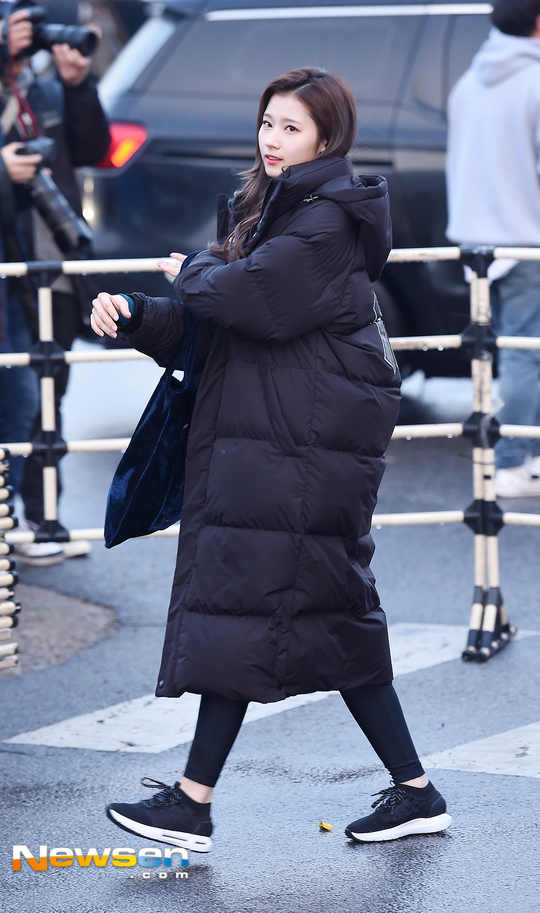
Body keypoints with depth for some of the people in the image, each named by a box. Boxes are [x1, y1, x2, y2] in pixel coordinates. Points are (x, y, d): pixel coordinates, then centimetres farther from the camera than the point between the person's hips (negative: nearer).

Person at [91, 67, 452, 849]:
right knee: (330, 616, 11)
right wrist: (137, 315, 0)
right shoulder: (280, 209, 18)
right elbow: (213, 324, 17)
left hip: (297, 447, -10)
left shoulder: (327, 220, -13)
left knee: (242, 604, -7)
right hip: (275, 437, 10)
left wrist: (193, 273, -5)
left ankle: (192, 804, -2)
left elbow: (253, 297, -25)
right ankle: (415, 792, 15)